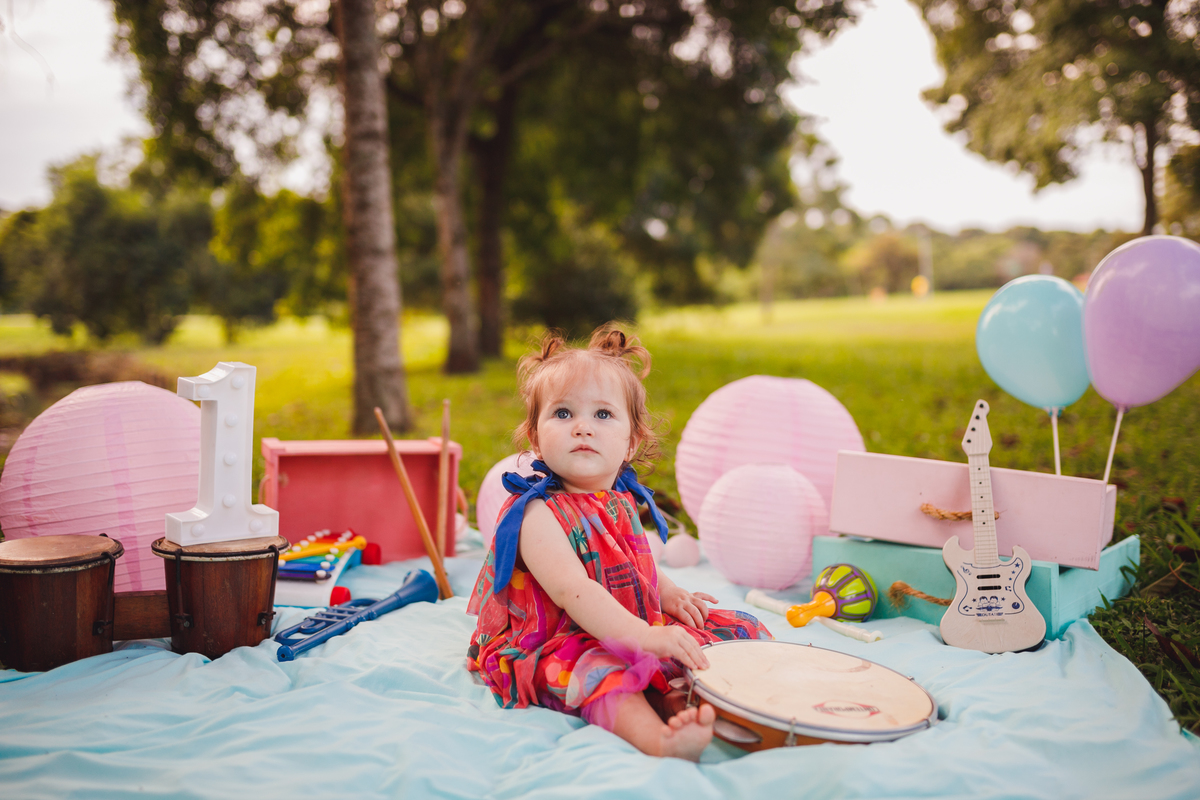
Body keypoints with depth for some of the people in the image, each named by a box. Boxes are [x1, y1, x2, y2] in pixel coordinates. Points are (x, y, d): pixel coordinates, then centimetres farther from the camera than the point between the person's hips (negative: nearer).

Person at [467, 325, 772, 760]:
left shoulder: (622, 501, 7)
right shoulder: (538, 513, -18)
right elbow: (572, 590, -32)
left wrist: (669, 593, 9)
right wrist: (643, 636, -43)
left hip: (632, 629, 8)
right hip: (555, 646, -8)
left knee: (732, 627, -2)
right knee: (602, 670, -39)